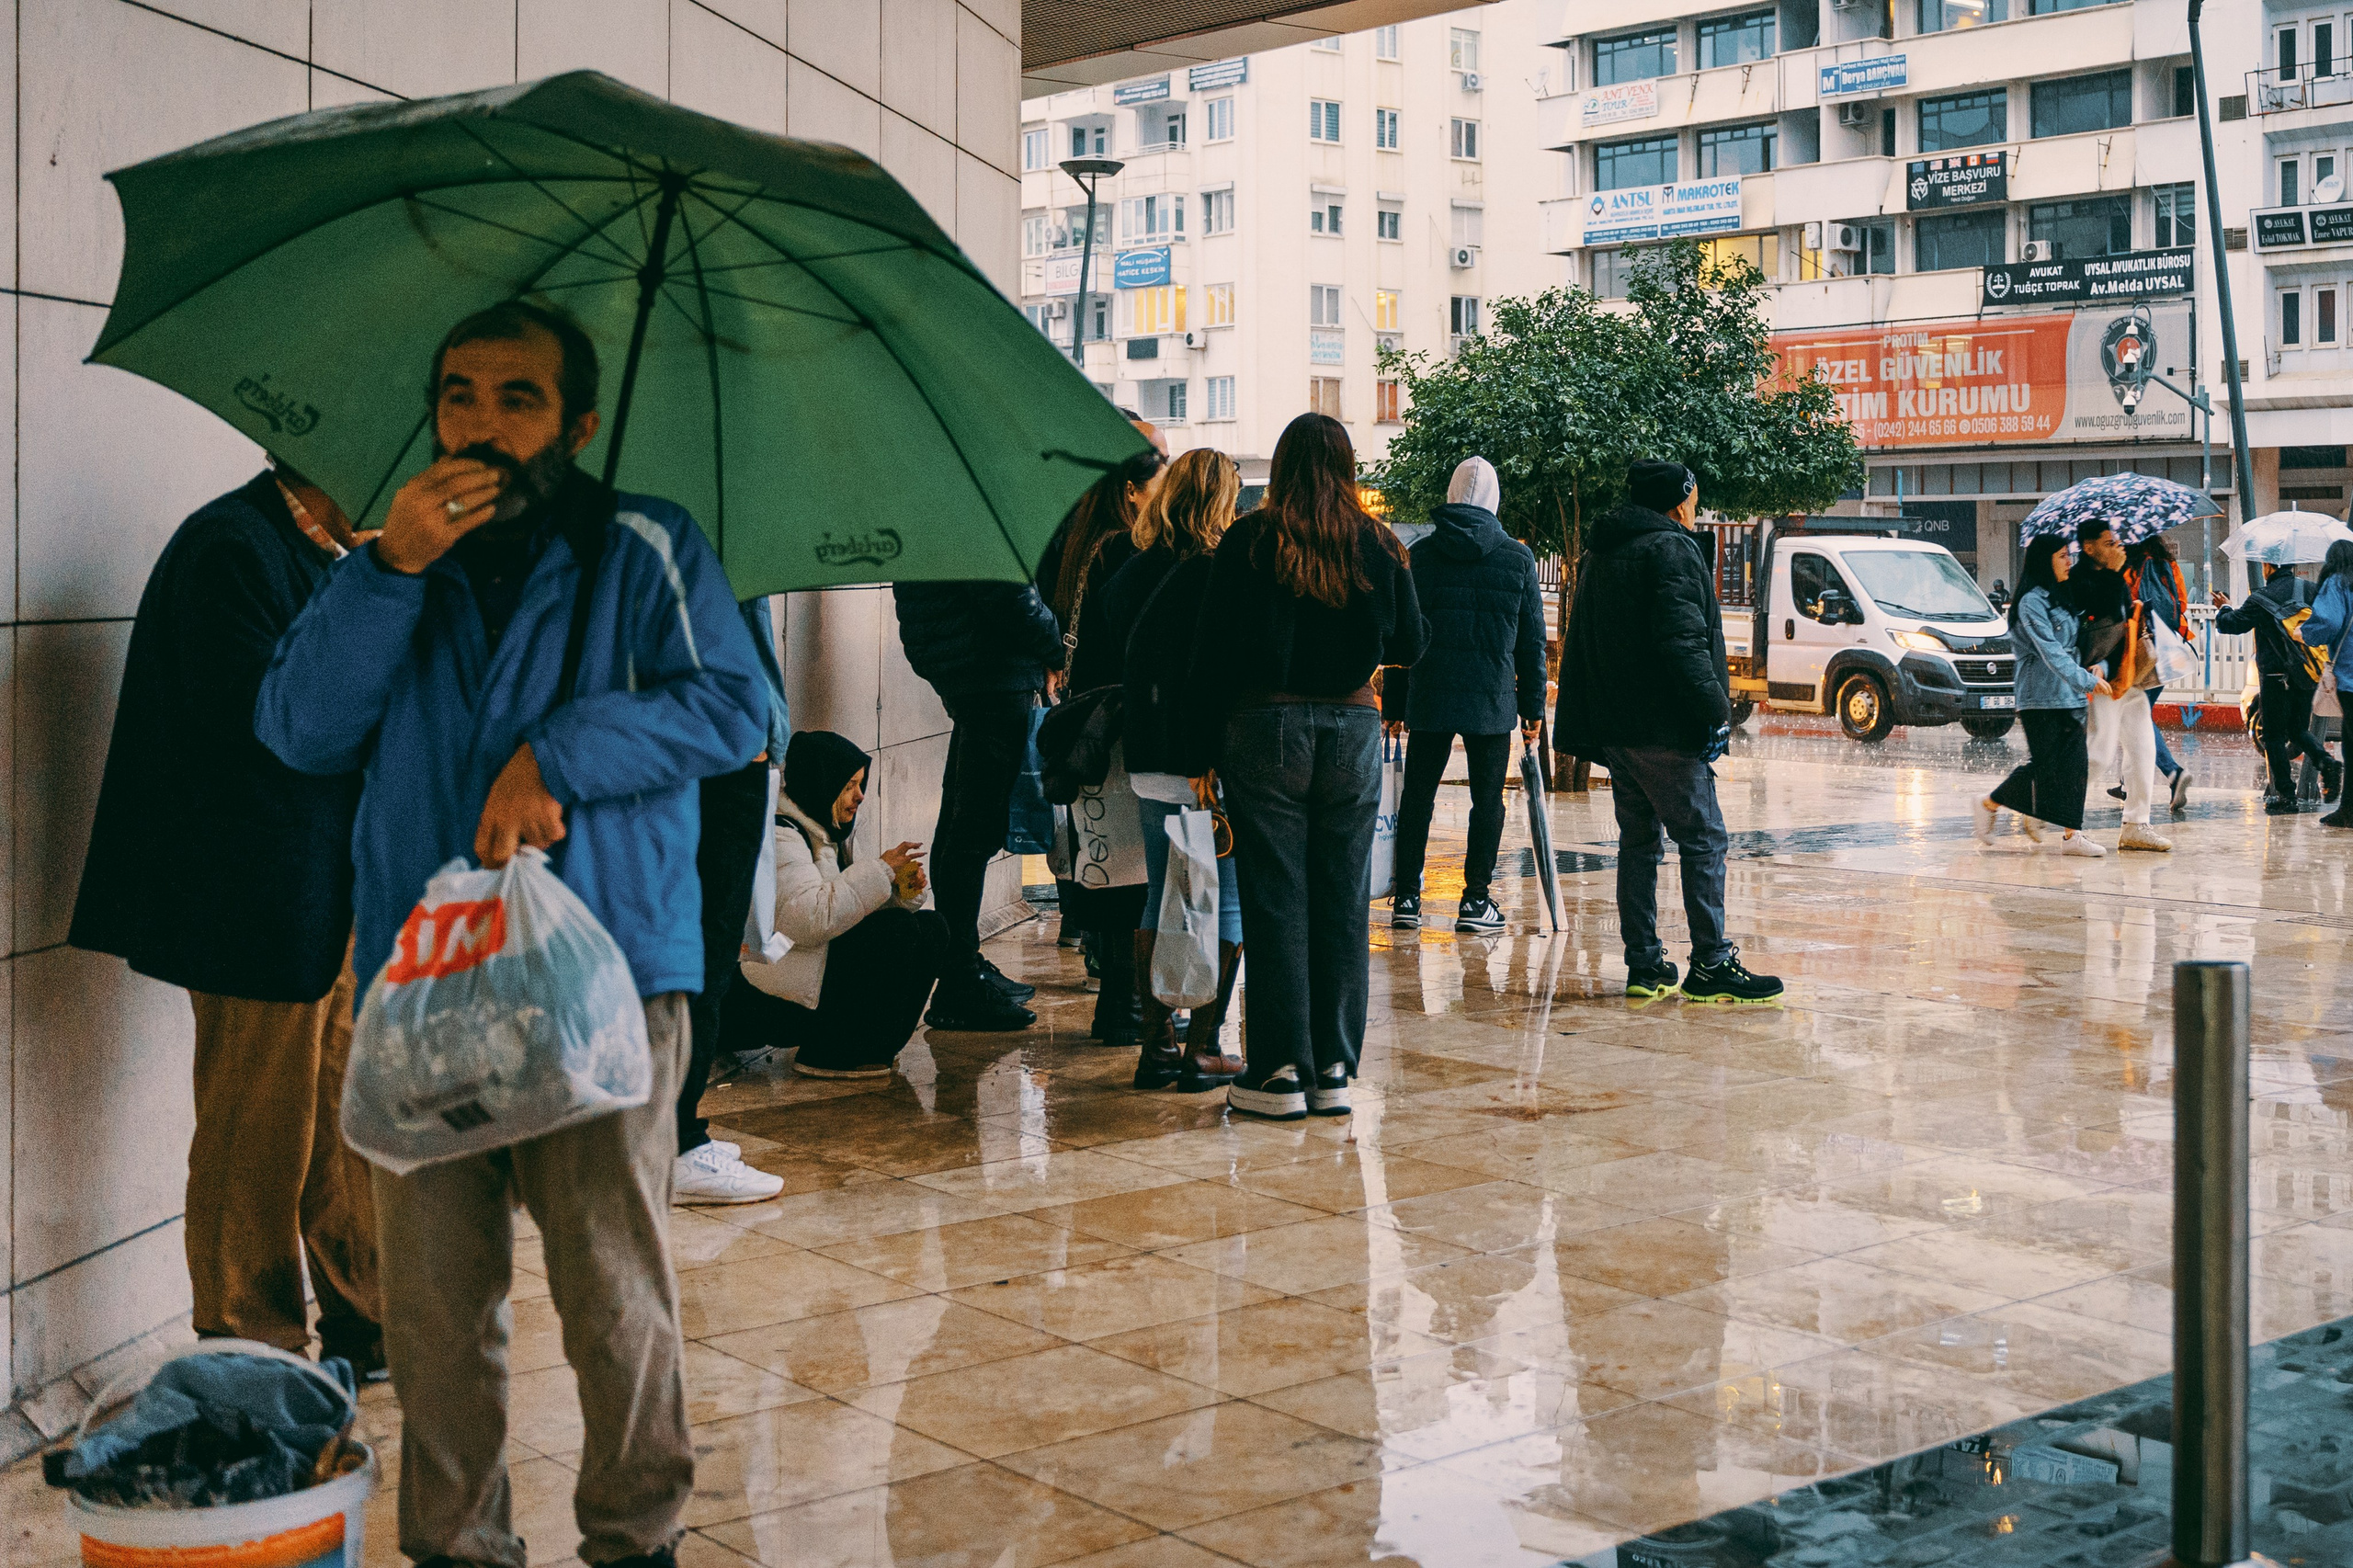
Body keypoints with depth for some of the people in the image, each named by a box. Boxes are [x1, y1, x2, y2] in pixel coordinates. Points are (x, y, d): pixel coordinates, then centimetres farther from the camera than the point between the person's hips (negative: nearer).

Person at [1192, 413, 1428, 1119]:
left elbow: (1213, 648, -4)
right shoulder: (1377, 546, 2)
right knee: (1342, 900, 8)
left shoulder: (1248, 541, -5)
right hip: (1353, 727, 2)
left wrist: (1212, 733, 3)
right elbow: (1411, 645, 9)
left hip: (1265, 725, -2)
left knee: (1274, 898, 1)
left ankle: (1279, 1070, 2)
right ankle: (1334, 1069, 11)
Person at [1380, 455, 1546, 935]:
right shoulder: (1518, 558, 1)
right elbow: (1532, 639, 4)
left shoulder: (1418, 555, 2)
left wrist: (1393, 704, 10)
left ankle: (1407, 898, 9)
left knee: (1417, 796, 9)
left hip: (1428, 698, 1)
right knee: (1488, 799, 6)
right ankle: (1476, 900, 3)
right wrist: (1533, 705, 11)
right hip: (1492, 699, -1)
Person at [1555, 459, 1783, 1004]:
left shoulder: (1600, 555, 19)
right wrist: (1715, 710, -17)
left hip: (1614, 728, 9)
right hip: (1663, 729, -9)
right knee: (1703, 841, -4)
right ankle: (1710, 964, -6)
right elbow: (1682, 642, -20)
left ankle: (1644, 964, 11)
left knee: (1638, 841, 12)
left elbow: (1579, 647, 21)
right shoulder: (1671, 550, -9)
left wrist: (1586, 728, 23)